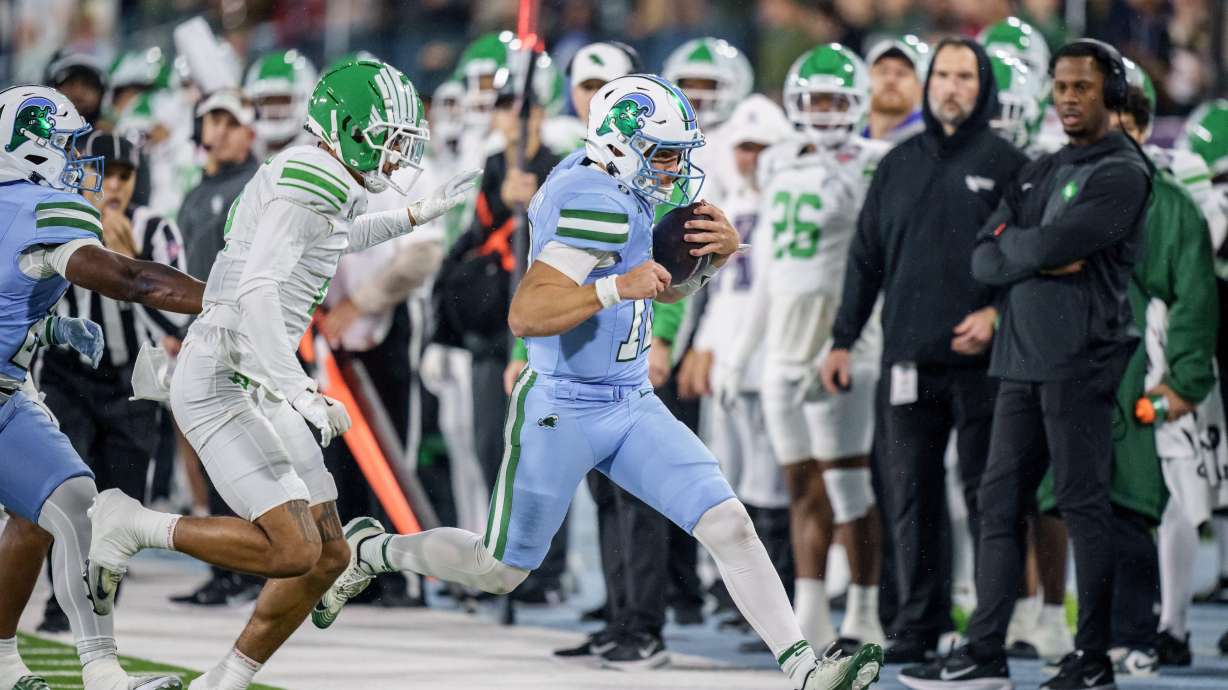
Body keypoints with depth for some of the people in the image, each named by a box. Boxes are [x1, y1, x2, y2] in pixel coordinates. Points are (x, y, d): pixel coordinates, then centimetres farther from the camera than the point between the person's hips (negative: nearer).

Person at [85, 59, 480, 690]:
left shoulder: (320, 183, 12)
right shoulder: (310, 181, -17)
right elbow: (258, 291, -28)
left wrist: (416, 216, 40)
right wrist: (300, 393, -34)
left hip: (257, 389, 10)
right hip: (219, 386, -10)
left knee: (328, 555, 7)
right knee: (293, 550, -18)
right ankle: (131, 526, -3)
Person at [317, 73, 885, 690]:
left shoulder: (600, 184, 5)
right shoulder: (599, 206, -23)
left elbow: (667, 287, 18)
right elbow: (524, 316, -31)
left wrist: (718, 250, -1)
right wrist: (616, 288, -40)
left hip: (632, 407, 8)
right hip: (561, 413, -8)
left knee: (729, 525, -7)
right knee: (499, 571, 8)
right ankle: (368, 550, 33)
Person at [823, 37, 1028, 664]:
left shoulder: (1004, 164, 1)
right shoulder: (899, 165, 14)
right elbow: (866, 257, 17)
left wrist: (998, 312, -14)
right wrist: (844, 339, 13)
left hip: (977, 358, -4)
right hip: (909, 360, 4)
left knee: (985, 492, -1)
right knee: (910, 494, 5)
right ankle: (919, 621, 11)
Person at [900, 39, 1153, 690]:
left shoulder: (1122, 173, -6)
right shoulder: (1038, 172, 19)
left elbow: (1049, 244, -18)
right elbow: (985, 261, 10)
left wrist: (1011, 241, 3)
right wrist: (1043, 258, -8)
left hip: (1080, 360, -8)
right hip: (1022, 360, 8)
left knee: (1083, 503, -4)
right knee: (1000, 502, 6)